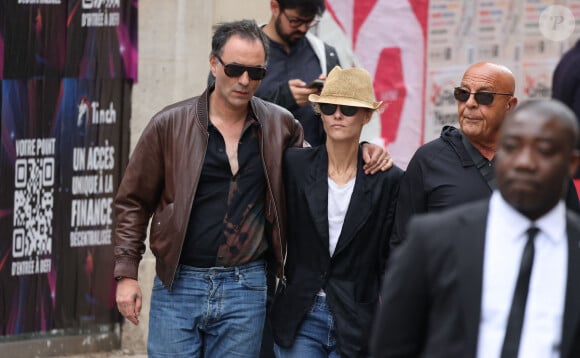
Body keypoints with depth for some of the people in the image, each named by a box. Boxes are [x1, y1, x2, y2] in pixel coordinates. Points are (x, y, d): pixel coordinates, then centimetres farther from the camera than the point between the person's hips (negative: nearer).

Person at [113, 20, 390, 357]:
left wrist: (363, 149, 1)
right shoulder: (170, 125, -1)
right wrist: (127, 274, -2)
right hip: (178, 284, -2)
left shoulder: (280, 126, 5)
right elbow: (134, 202, 4)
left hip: (246, 288, 2)